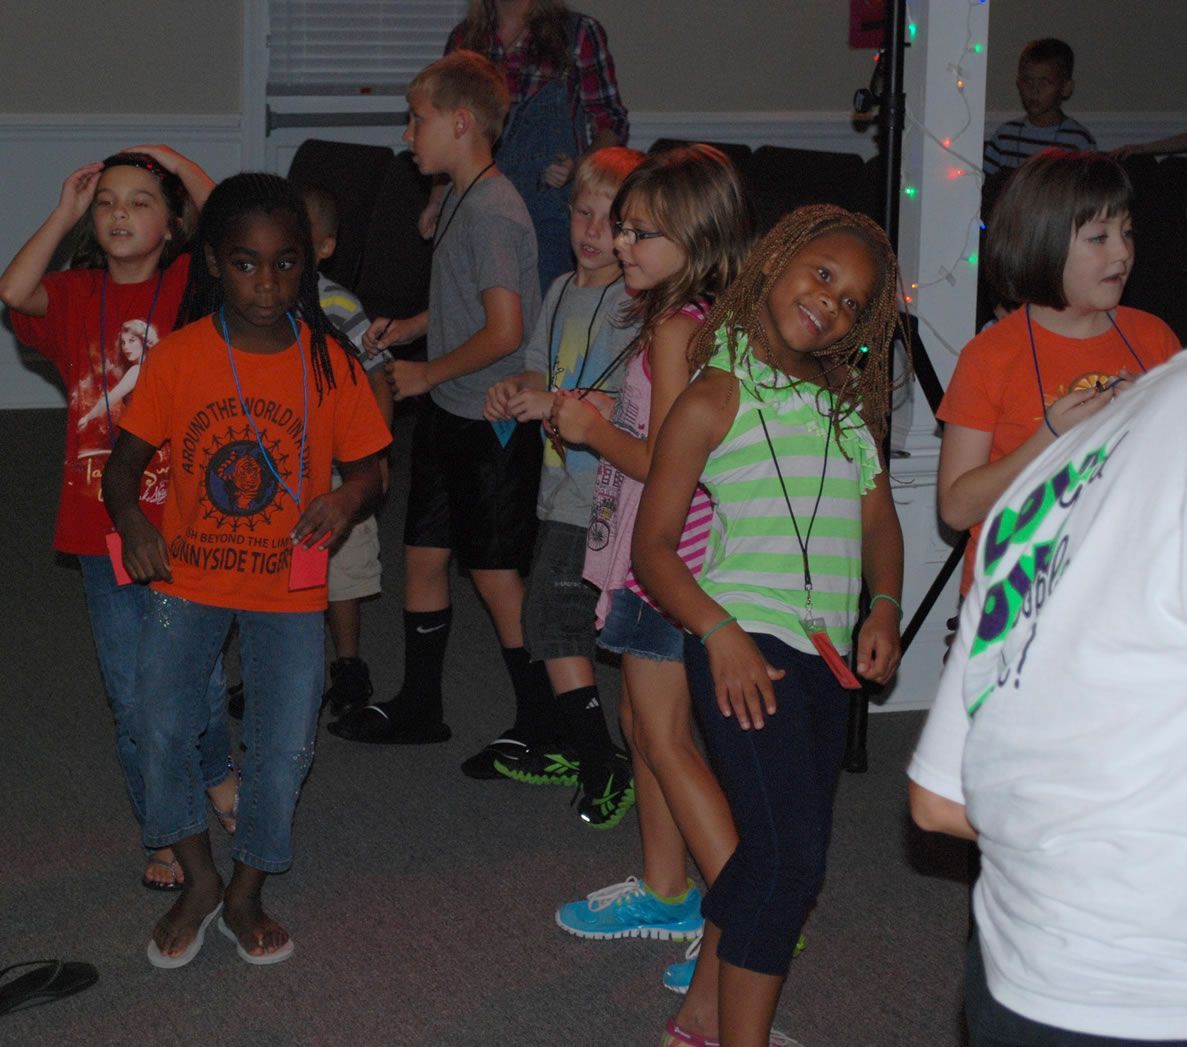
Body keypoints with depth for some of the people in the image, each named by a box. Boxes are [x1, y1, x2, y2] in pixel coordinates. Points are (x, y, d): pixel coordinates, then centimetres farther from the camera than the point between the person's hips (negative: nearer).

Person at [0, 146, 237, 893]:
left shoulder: (192, 286, -1)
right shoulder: (76, 297, 4)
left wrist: (182, 167, -13)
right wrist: (65, 212, -9)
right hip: (103, 529, 2)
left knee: (198, 678, 9)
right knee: (134, 699, 8)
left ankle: (215, 775, 41)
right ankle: (166, 835, 23)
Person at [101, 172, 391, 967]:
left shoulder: (328, 363, -5)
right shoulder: (179, 356, -7)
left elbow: (367, 468, 2)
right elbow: (125, 463, -2)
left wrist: (349, 499, -21)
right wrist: (133, 524, -22)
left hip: (288, 588, 0)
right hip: (189, 579, 0)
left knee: (286, 746, -2)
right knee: (163, 727, -8)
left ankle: (246, 895, 23)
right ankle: (199, 881, 18)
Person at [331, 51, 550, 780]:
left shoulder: (492, 210, -21)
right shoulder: (464, 200, 9)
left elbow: (504, 331, -25)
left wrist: (426, 373, -15)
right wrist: (404, 328, 9)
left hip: (493, 422, -9)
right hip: (450, 416, 9)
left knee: (497, 575, 0)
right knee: (424, 554, 16)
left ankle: (540, 727, 13)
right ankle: (419, 707, 29)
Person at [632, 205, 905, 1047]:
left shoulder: (849, 407, 13)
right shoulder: (716, 399, -5)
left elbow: (878, 517, 13)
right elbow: (654, 544, -6)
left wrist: (884, 608, -5)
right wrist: (718, 632, -19)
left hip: (826, 655, 7)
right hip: (745, 647, -7)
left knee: (781, 853, 14)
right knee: (790, 856, -15)